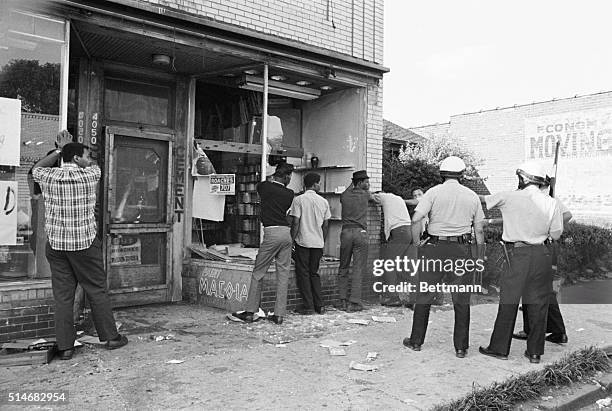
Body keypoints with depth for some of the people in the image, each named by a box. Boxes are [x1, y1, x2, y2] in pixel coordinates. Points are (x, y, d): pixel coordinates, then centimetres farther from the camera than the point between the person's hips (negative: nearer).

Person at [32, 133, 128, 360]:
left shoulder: (48, 178, -2)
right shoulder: (89, 176, -9)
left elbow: (37, 168, 22)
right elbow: (94, 165, 15)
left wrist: (59, 150, 19)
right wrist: (68, 147, 20)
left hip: (56, 244, 3)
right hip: (85, 243, -3)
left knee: (62, 296, 6)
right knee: (97, 291, 8)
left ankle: (65, 347, 12)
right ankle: (111, 337, 18)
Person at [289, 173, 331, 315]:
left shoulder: (299, 200, -6)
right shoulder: (323, 201, 5)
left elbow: (295, 223, -10)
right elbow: (326, 225, 8)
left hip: (303, 242, -4)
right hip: (318, 243, 4)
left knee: (303, 274, 4)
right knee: (314, 273, 16)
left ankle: (309, 306, 3)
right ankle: (319, 305, 14)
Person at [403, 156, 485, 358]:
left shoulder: (434, 192, -2)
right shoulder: (472, 196, 6)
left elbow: (416, 219, -13)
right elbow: (479, 230, 7)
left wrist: (417, 245, -2)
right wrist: (481, 255, 15)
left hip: (436, 247, -2)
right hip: (462, 249, 2)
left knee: (424, 296, 9)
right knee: (461, 300, 9)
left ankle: (416, 341, 18)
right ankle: (461, 347, 14)